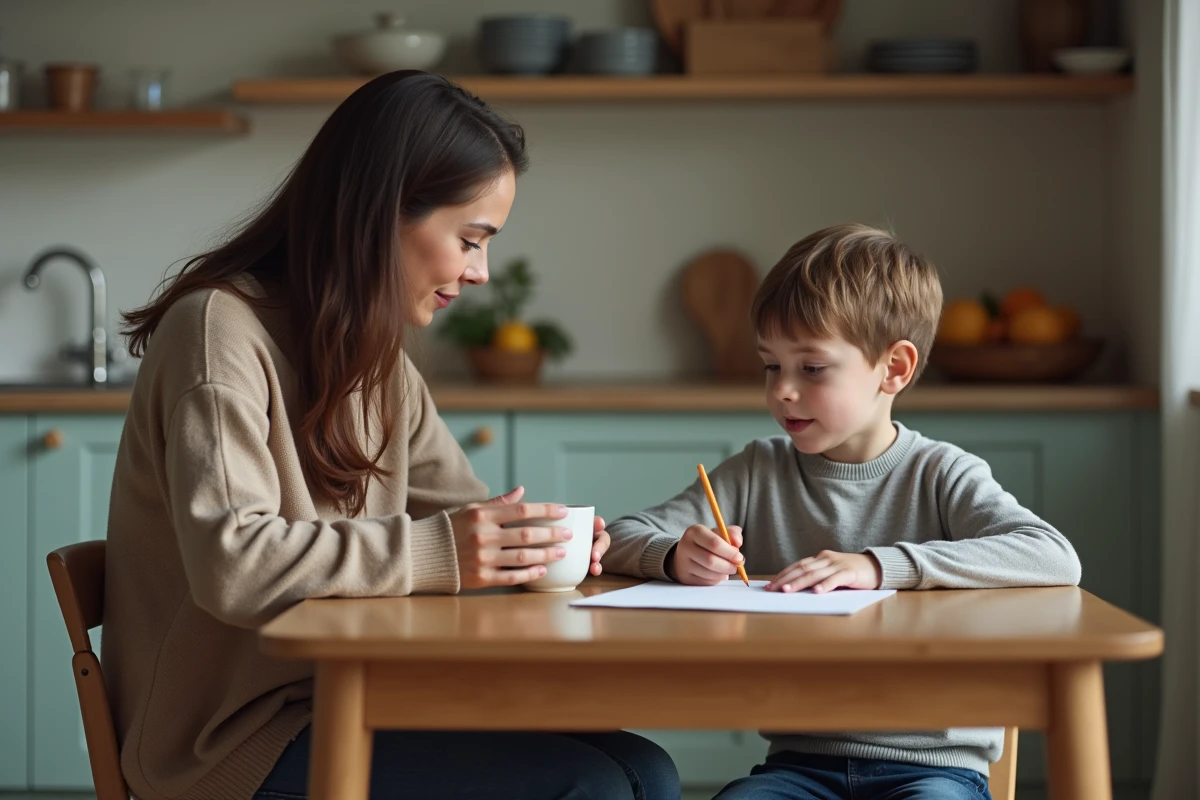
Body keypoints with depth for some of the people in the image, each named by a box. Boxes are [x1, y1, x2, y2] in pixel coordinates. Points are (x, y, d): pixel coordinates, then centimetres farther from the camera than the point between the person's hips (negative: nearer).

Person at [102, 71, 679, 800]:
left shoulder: (375, 357, 16)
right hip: (239, 735, -9)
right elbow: (231, 564, -25)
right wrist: (434, 552, -26)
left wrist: (532, 541, -3)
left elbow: (460, 508, 19)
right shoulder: (221, 329, -12)